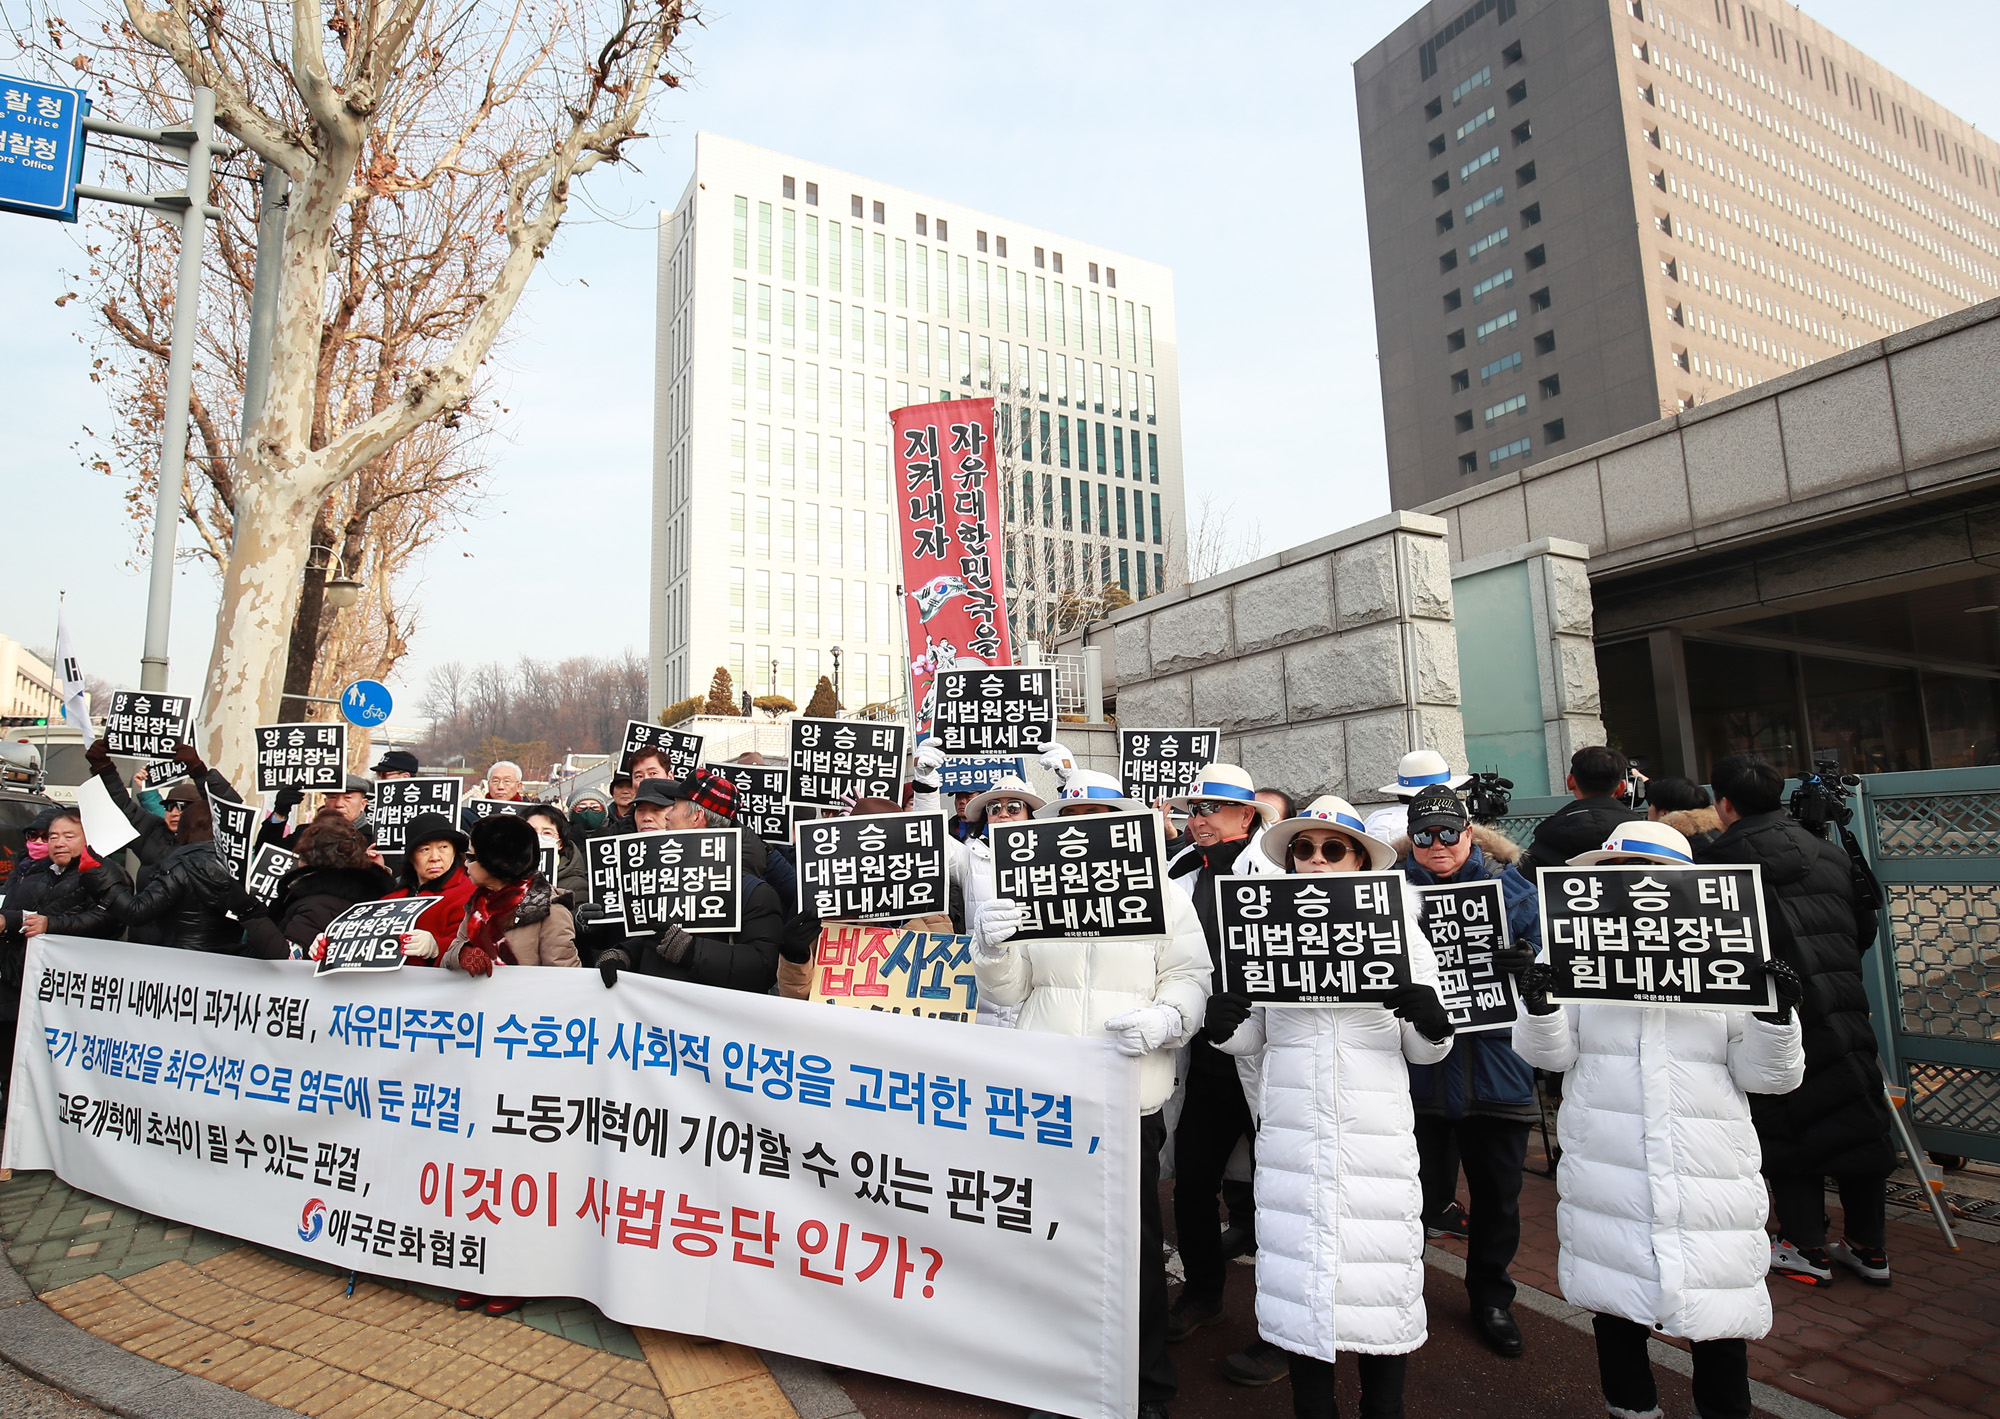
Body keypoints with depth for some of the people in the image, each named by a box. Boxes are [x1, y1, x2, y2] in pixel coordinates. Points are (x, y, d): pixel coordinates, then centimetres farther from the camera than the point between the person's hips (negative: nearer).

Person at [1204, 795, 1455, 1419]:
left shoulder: (1399, 927, 3)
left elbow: (1423, 1051, 6)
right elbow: (1253, 1039, 11)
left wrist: (1432, 1021, -16)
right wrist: (1223, 1024, -10)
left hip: (1377, 1134, -1)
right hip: (1291, 1134, 1)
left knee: (1380, 1273, 4)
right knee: (1297, 1268, 8)